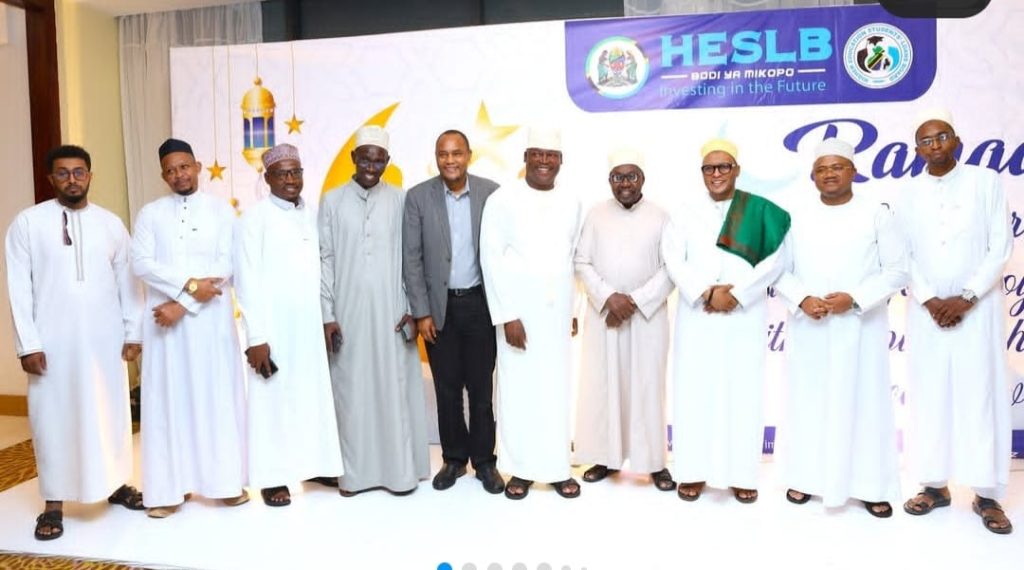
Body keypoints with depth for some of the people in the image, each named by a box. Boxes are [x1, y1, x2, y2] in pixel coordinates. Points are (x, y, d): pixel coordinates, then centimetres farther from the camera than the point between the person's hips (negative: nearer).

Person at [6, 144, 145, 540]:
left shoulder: (111, 223, 7)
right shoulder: (28, 222, 0)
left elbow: (128, 280, 7)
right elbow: (19, 287, -3)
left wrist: (133, 332, 3)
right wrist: (28, 344, -8)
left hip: (105, 338, 2)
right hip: (53, 339, -2)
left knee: (111, 411, 10)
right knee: (53, 417, 4)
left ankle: (115, 483, 26)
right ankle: (54, 503, 14)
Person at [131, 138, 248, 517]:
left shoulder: (221, 210, 5)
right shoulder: (150, 213, 8)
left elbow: (226, 265, -5)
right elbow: (141, 263, -4)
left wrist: (183, 304, -11)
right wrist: (189, 284, -16)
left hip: (211, 317, -1)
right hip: (164, 318, 1)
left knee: (218, 395, 2)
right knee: (168, 398, 2)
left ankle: (226, 481, 11)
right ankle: (170, 488, 8)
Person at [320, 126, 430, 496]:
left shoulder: (400, 201, 3)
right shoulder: (332, 201, 3)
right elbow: (325, 260, 2)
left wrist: (413, 309, -3)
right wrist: (327, 315, -3)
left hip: (391, 312, 0)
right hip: (348, 313, 0)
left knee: (395, 389, 4)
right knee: (352, 391, 5)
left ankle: (400, 470, 15)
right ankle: (355, 472, 17)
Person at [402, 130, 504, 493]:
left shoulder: (491, 193, -2)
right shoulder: (418, 197, -3)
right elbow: (411, 258, -2)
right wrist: (421, 312, -6)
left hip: (480, 303, 0)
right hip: (439, 306, 0)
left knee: (481, 387, 7)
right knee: (447, 388, 9)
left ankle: (484, 460, 21)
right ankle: (454, 458, 25)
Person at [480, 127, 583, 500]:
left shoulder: (571, 202, 7)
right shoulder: (502, 200, -5)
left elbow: (573, 257, 11)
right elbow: (491, 259, -8)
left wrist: (573, 309, 9)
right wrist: (506, 315, -12)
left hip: (557, 312, 3)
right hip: (518, 311, -3)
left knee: (556, 389, 7)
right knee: (518, 390, 3)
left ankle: (557, 468, 18)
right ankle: (521, 468, 16)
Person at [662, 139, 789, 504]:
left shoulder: (760, 210, 3)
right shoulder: (687, 210, 7)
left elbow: (774, 261, -5)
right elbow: (673, 258, -2)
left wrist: (736, 294, -15)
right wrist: (704, 293, -15)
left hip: (745, 315, -1)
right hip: (697, 315, 1)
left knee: (742, 390, 2)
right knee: (695, 389, 2)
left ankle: (741, 474, 13)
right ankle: (694, 472, 11)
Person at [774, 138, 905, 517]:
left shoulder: (876, 214, 0)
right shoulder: (796, 215, 5)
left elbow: (897, 269, -3)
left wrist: (855, 298, -16)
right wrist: (802, 300, -13)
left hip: (861, 327, -1)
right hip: (809, 328, 2)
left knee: (865, 401, 2)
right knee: (808, 399, 6)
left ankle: (871, 486, 13)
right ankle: (806, 477, 19)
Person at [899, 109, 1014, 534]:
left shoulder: (986, 182, 2)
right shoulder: (909, 195, 7)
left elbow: (1000, 246, -3)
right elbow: (903, 257, 4)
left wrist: (966, 298, -12)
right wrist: (929, 300, -9)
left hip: (978, 307, -2)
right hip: (927, 309, 2)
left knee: (981, 394, -1)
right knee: (929, 394, 3)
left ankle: (987, 494, 6)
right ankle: (935, 485, 12)